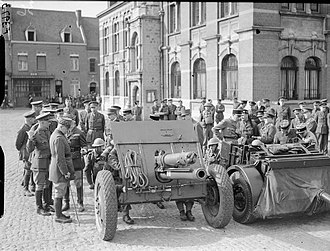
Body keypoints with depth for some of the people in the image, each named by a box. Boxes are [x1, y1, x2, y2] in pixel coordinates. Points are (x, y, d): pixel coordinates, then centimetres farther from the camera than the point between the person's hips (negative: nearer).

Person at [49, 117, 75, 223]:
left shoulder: (55, 135, 12)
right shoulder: (59, 138, -21)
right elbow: (60, 158, -24)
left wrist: (67, 170, 21)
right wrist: (66, 172, -19)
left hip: (59, 170, 10)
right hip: (60, 170, -10)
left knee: (60, 193, 17)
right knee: (59, 194, -1)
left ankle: (59, 214, 26)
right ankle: (58, 216, 8)